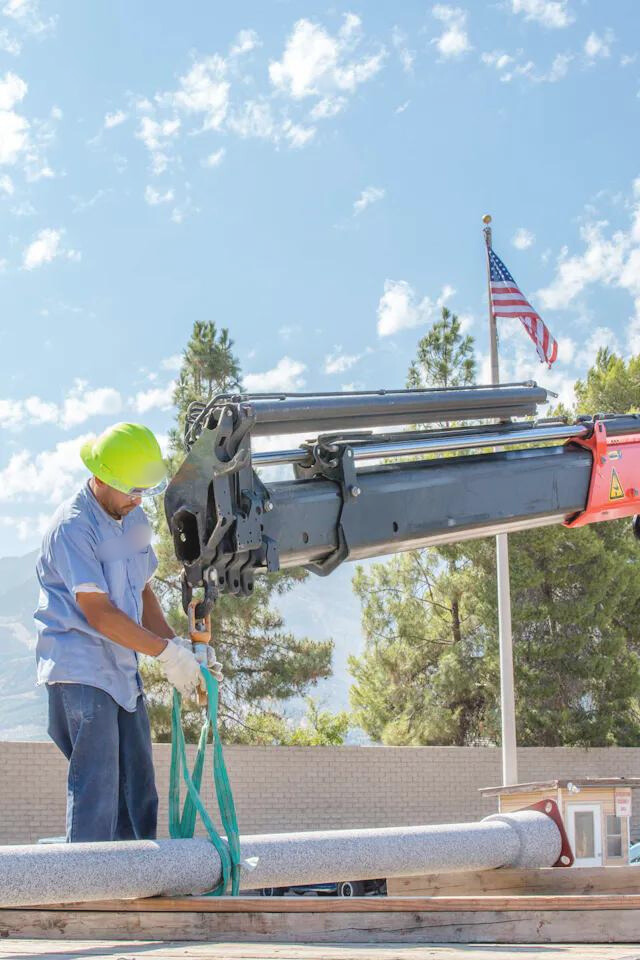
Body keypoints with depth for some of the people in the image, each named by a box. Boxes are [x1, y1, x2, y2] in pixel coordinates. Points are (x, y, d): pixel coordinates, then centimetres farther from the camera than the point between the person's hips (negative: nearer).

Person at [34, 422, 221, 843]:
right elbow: (99, 614, -19)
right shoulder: (71, 527, -16)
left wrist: (180, 645, 5)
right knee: (97, 792, -12)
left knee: (139, 791, 11)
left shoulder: (136, 520, 12)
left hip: (123, 670, 9)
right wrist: (167, 651, -17)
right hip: (81, 671, -9)